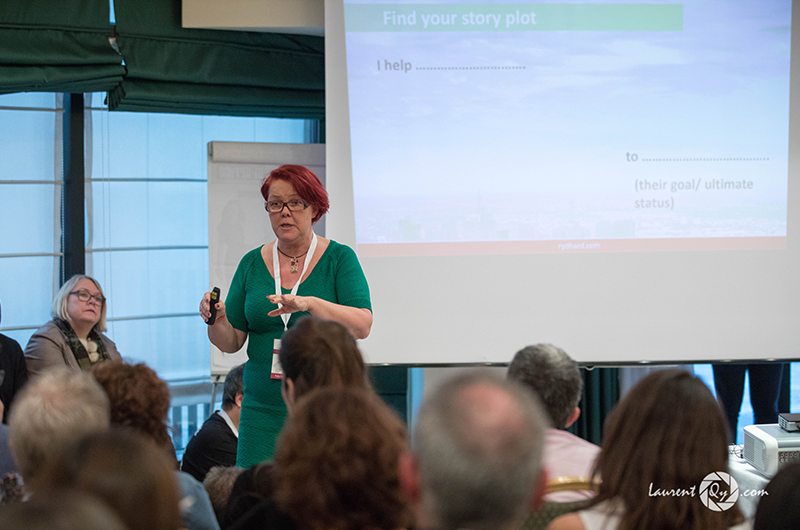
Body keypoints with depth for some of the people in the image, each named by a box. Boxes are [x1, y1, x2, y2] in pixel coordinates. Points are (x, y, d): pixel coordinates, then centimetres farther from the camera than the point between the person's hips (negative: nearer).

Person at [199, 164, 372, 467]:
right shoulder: (252, 263, 10)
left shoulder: (339, 259, 2)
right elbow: (232, 342, 11)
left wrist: (310, 303, -25)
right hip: (264, 410, 2)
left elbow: (362, 326, -12)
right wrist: (217, 320, -11)